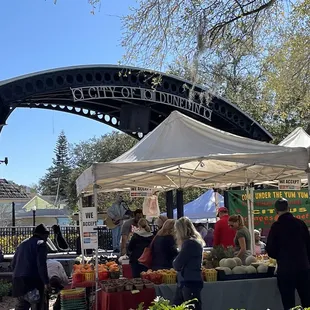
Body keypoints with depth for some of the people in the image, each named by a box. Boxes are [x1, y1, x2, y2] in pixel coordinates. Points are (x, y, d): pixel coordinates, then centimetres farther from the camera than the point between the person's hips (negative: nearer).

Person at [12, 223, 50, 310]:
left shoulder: (22, 244, 21)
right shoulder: (41, 244, -3)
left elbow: (13, 264, 21)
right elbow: (41, 265, -14)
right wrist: (46, 282, -14)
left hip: (18, 280, 7)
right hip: (34, 280, -7)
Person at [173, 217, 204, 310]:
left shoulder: (190, 243, -18)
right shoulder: (189, 242, 13)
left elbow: (177, 265, -17)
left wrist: (175, 261, 5)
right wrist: (181, 245, 5)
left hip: (191, 283, -10)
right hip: (184, 282, 10)